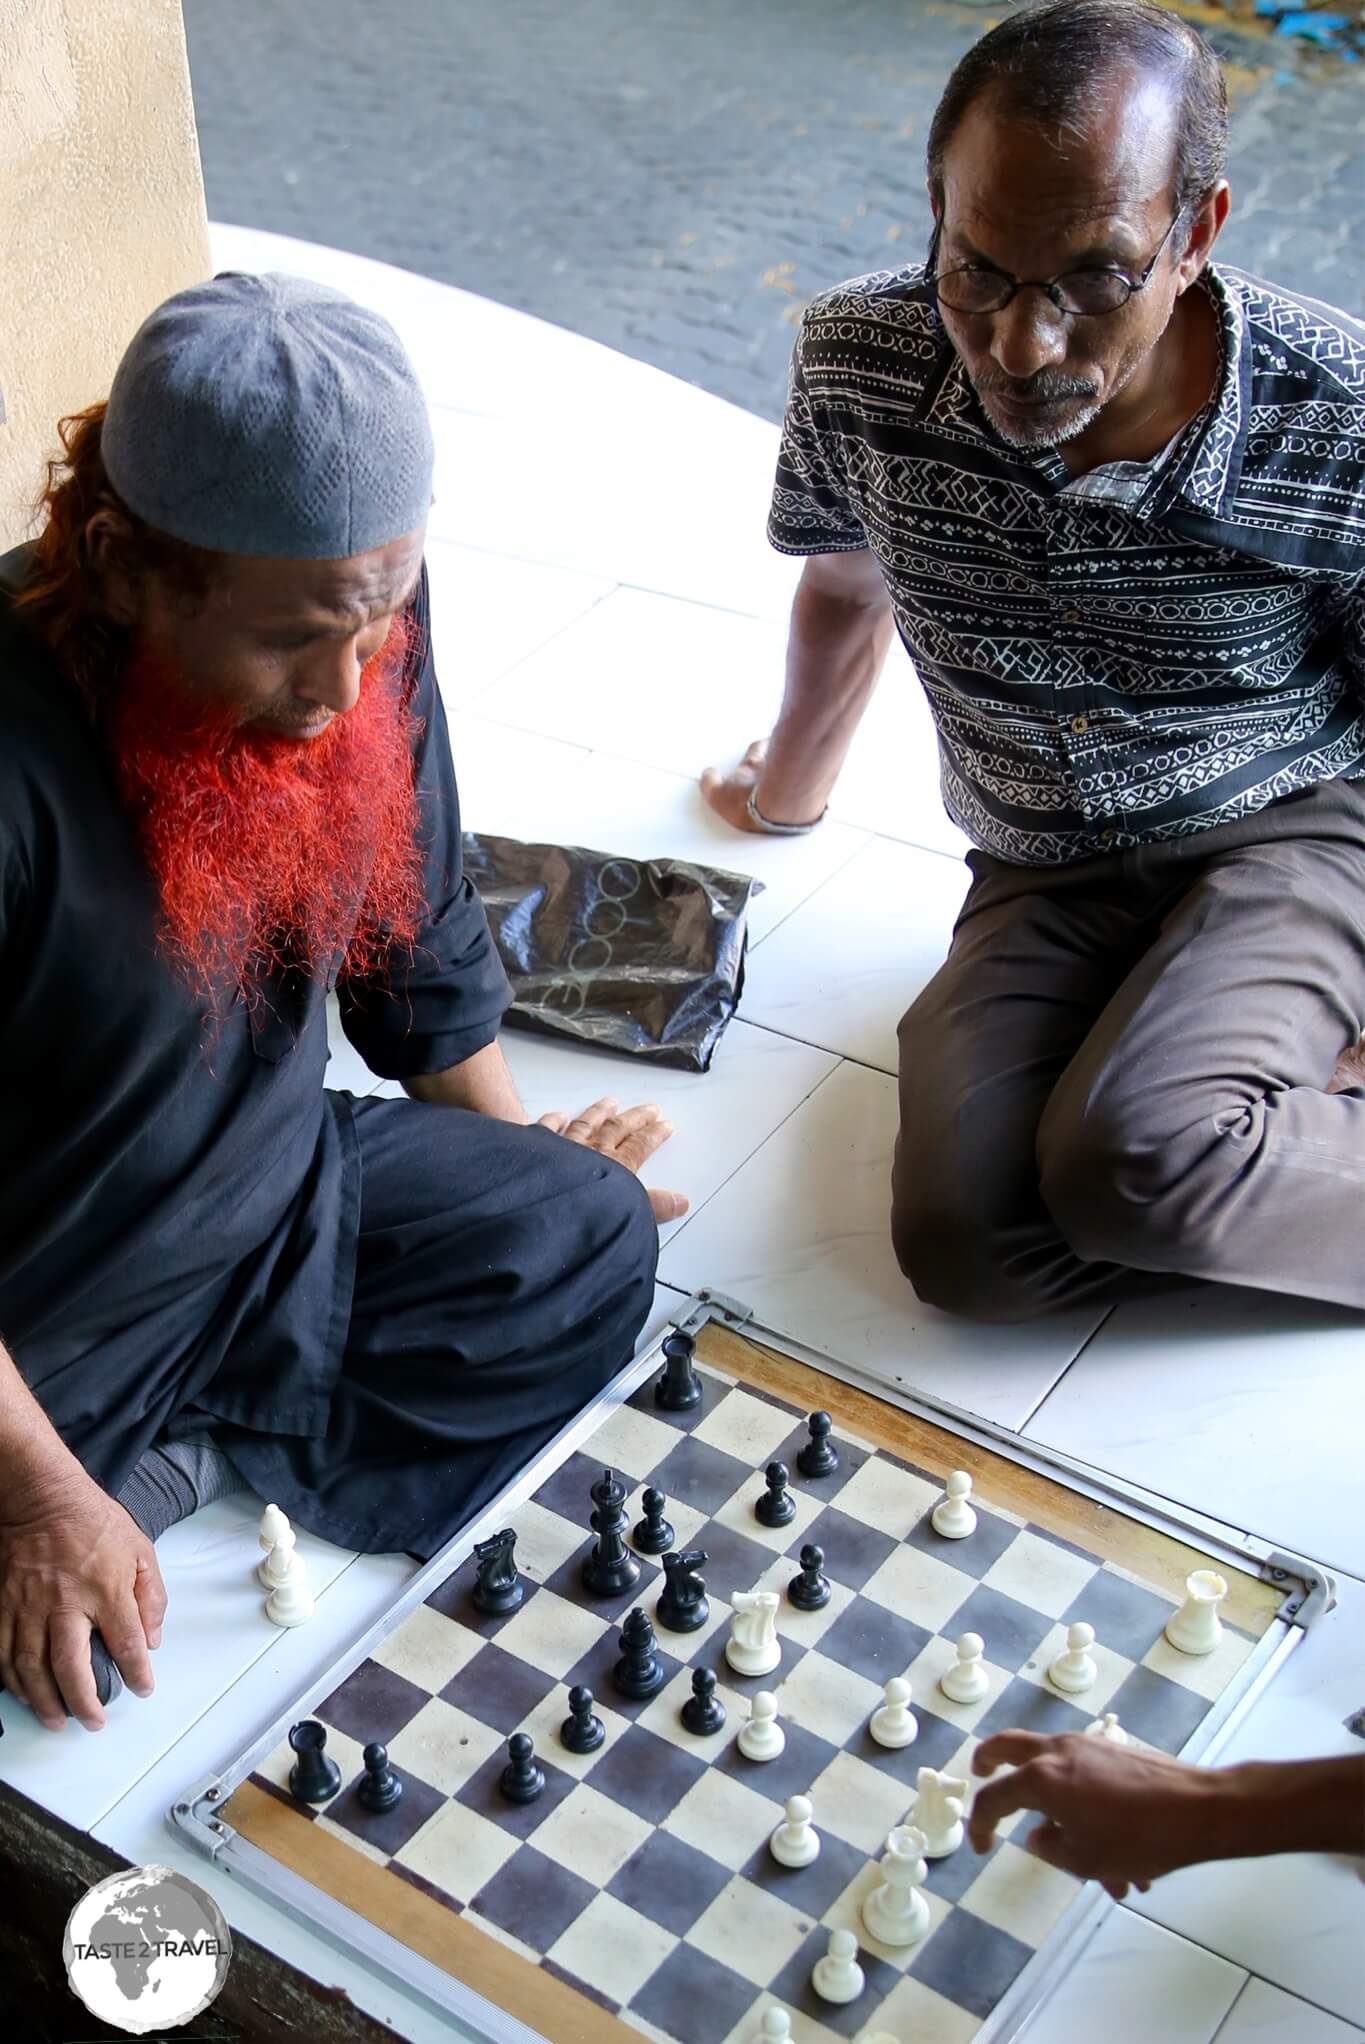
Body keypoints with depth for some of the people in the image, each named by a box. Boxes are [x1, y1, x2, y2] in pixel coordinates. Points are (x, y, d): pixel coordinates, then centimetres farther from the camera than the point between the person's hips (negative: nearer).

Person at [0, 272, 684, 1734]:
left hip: (279, 1199, 6)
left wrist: (515, 1150, 15)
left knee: (594, 1236, -1)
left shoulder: (360, 623, -14)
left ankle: (181, 1458, 0)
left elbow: (416, 931, 5)